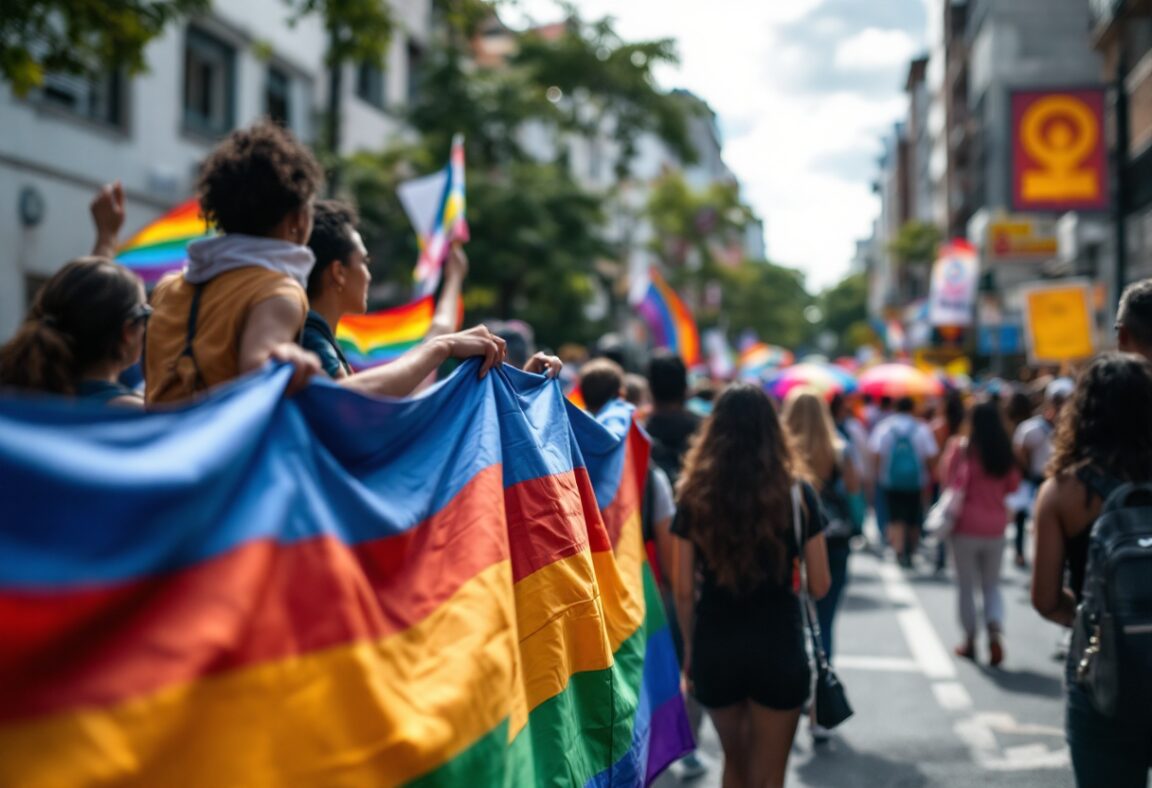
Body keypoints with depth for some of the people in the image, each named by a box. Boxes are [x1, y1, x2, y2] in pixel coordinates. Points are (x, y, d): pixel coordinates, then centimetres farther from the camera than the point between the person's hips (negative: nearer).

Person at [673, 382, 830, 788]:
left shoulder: (696, 494, -4)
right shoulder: (796, 492, -7)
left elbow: (684, 591, -2)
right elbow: (819, 586, -4)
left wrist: (690, 648, 12)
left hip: (714, 648, 2)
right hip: (778, 647, -2)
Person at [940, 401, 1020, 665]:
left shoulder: (966, 448, -12)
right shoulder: (1005, 452, 1)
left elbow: (949, 479, -15)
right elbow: (1013, 484, 10)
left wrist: (952, 450, -8)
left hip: (967, 525, -4)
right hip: (996, 526, 4)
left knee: (966, 585, 9)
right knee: (992, 585, 14)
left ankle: (970, 641, 13)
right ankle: (995, 632, -7)